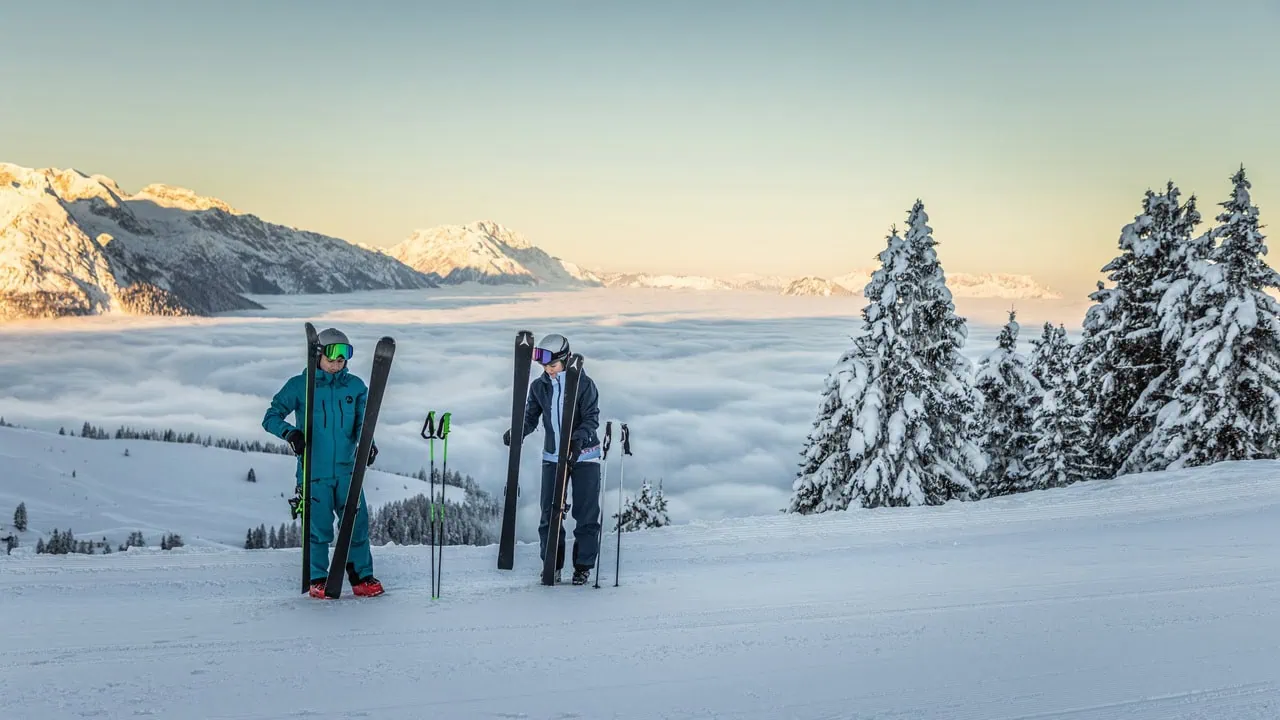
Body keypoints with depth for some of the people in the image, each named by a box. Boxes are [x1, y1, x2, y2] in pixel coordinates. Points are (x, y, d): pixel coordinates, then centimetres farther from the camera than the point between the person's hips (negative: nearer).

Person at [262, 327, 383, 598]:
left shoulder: (355, 387, 7)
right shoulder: (299, 385, 0)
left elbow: (363, 421, 3)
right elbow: (271, 417, 0)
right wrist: (290, 432, -20)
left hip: (347, 469, 2)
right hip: (314, 471, -2)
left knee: (357, 523, 0)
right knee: (319, 527, 0)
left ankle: (362, 577, 14)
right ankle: (317, 580, 16)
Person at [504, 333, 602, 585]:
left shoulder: (583, 383, -7)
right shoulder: (539, 386, 4)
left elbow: (592, 418, -12)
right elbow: (531, 418, 5)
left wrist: (578, 438, -30)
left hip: (584, 455, -3)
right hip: (552, 457, 3)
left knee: (586, 512, 0)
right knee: (549, 513, 0)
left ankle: (583, 565, 10)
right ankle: (552, 564, 9)